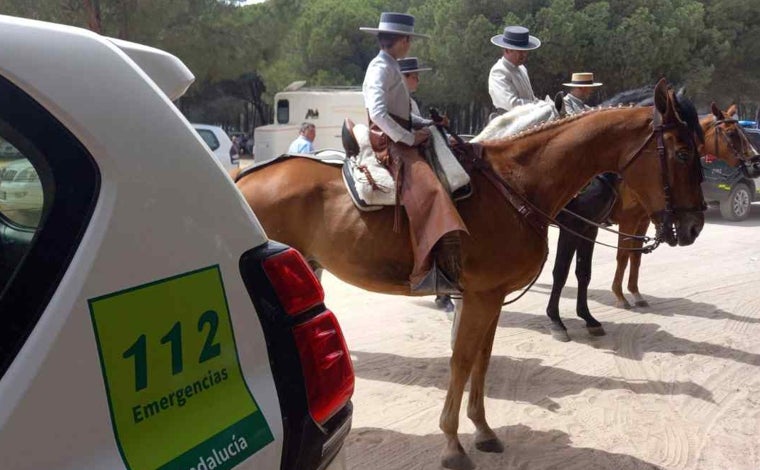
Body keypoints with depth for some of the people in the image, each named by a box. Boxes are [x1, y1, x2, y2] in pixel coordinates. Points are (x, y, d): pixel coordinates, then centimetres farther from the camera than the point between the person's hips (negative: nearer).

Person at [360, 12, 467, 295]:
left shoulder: (390, 68, 21)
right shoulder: (382, 68, -10)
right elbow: (378, 113, -23)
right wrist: (410, 138, -20)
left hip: (398, 140, 11)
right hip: (389, 143, -11)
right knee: (428, 190, -30)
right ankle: (431, 273, -39)